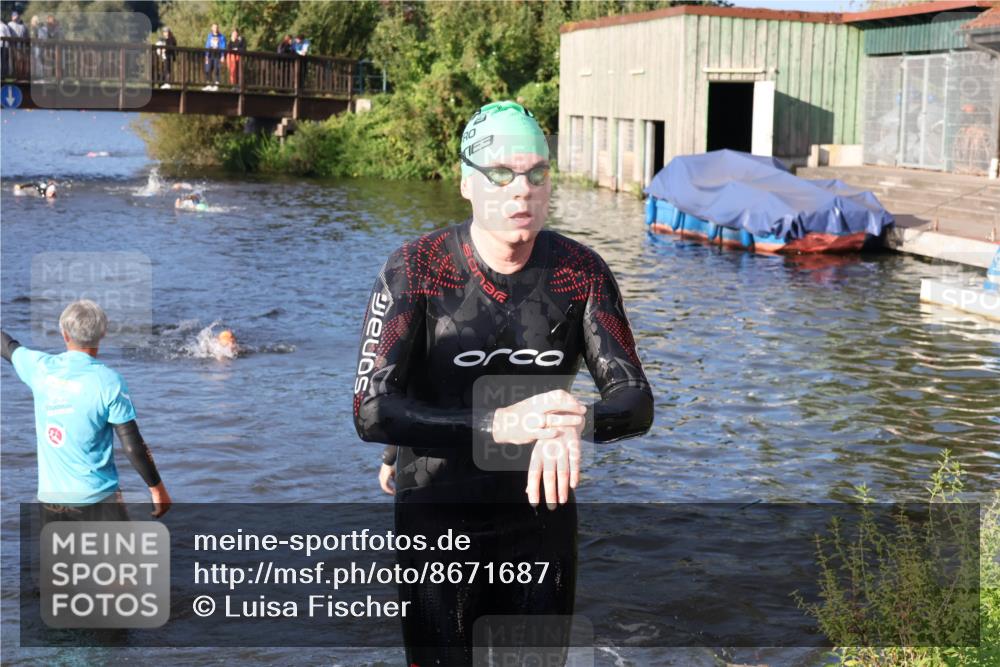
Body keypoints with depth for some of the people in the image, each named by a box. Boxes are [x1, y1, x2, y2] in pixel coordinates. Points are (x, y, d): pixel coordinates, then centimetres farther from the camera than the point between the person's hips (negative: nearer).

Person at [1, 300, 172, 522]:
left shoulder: (40, 367, -1)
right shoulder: (109, 381, -12)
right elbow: (132, 445, -11)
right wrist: (157, 487, -1)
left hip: (50, 497, 5)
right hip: (97, 498, -5)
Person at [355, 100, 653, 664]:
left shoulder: (582, 273, -8)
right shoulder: (417, 269, -15)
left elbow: (637, 402, -9)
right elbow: (371, 411, -22)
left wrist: (575, 424, -32)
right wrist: (497, 425, -35)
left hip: (543, 515, 3)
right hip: (437, 518, -3)